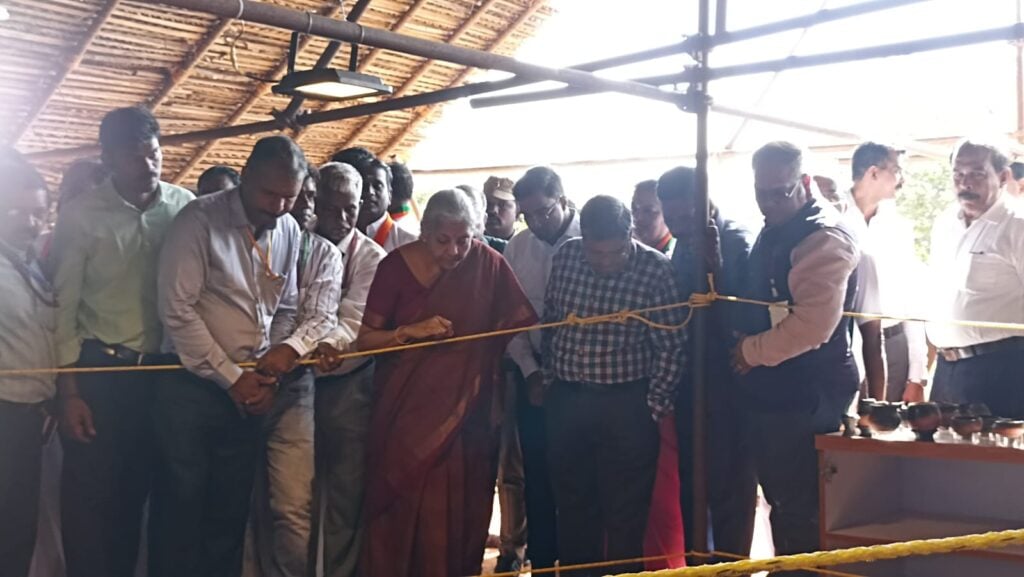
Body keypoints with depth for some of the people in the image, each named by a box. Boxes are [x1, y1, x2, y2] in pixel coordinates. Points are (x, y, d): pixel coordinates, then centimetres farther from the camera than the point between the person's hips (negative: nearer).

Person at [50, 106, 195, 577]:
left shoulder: (184, 207, -1)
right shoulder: (81, 215, -4)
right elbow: (64, 305, -2)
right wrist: (69, 390, -5)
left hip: (161, 369, 2)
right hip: (98, 369, -2)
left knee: (136, 490, 14)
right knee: (89, 495, 3)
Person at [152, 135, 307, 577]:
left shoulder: (290, 231, 6)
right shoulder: (200, 220, -11)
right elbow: (177, 309, -15)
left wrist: (277, 364, -4)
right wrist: (231, 378, -11)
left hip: (251, 389, 5)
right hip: (192, 385, -5)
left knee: (232, 508, 11)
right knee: (180, 504, 3)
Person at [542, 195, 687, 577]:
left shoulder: (656, 270, -13)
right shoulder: (566, 256, -1)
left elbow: (671, 346, -9)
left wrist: (656, 406, -10)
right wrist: (547, 374, 12)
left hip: (627, 405, -4)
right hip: (565, 399, 4)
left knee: (626, 515, 5)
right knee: (573, 505, 15)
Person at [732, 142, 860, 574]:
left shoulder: (823, 238, -16)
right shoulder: (774, 232, 14)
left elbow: (813, 324, -27)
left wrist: (750, 351, -15)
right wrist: (746, 351, 8)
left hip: (806, 396, -10)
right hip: (770, 392, 10)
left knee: (799, 512, -2)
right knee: (781, 504, 19)